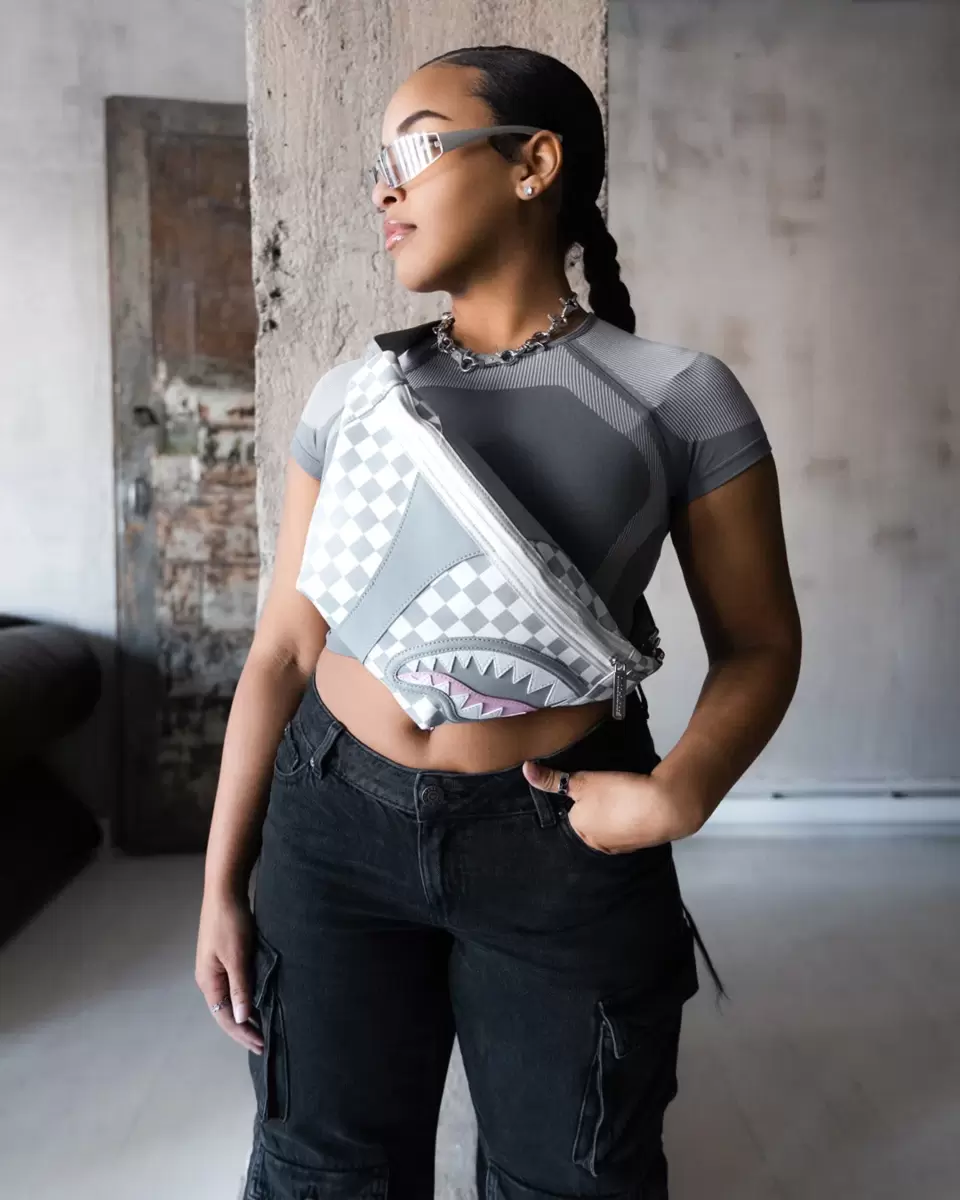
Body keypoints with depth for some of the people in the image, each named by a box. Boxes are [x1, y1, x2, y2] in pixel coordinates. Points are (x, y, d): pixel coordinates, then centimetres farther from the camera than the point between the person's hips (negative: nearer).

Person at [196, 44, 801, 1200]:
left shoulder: (680, 397, -6)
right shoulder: (348, 398, 2)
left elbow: (759, 644, 0)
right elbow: (282, 650, 4)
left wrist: (678, 792, -19)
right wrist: (223, 880, 4)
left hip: (563, 849, -2)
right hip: (336, 826, 3)